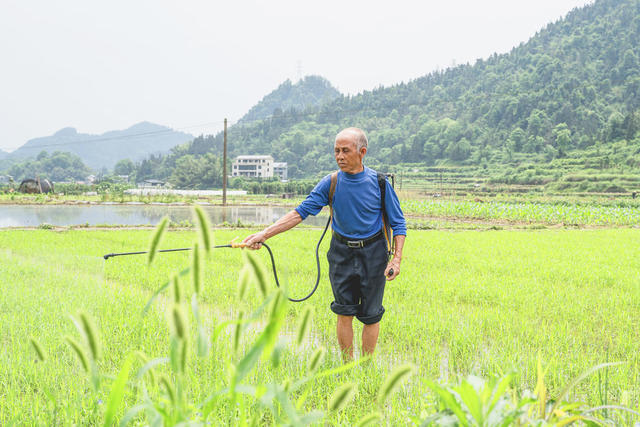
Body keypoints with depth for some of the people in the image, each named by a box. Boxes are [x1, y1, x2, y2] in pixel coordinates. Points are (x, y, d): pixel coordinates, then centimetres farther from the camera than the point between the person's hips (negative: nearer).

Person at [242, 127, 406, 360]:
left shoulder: (379, 182, -10)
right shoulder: (330, 183, -7)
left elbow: (398, 223, -2)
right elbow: (301, 212, -10)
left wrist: (397, 258, -14)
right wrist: (264, 234, -20)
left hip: (373, 253, -1)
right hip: (342, 251, 2)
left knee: (371, 315, 4)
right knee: (344, 312, 4)